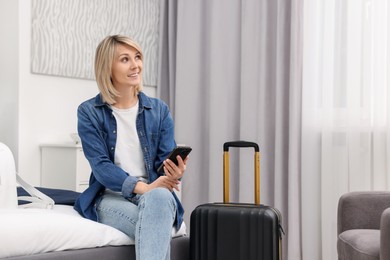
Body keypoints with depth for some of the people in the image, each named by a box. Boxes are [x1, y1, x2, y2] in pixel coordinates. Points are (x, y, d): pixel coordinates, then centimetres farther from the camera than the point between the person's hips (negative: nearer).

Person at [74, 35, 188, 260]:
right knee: (155, 228, -36)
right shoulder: (89, 112, 1)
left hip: (155, 194, 2)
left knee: (159, 196, -38)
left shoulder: (159, 110, 9)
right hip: (111, 198, -2)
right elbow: (100, 165, -8)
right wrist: (142, 187, -25)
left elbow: (167, 160, 1)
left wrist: (174, 174, -26)